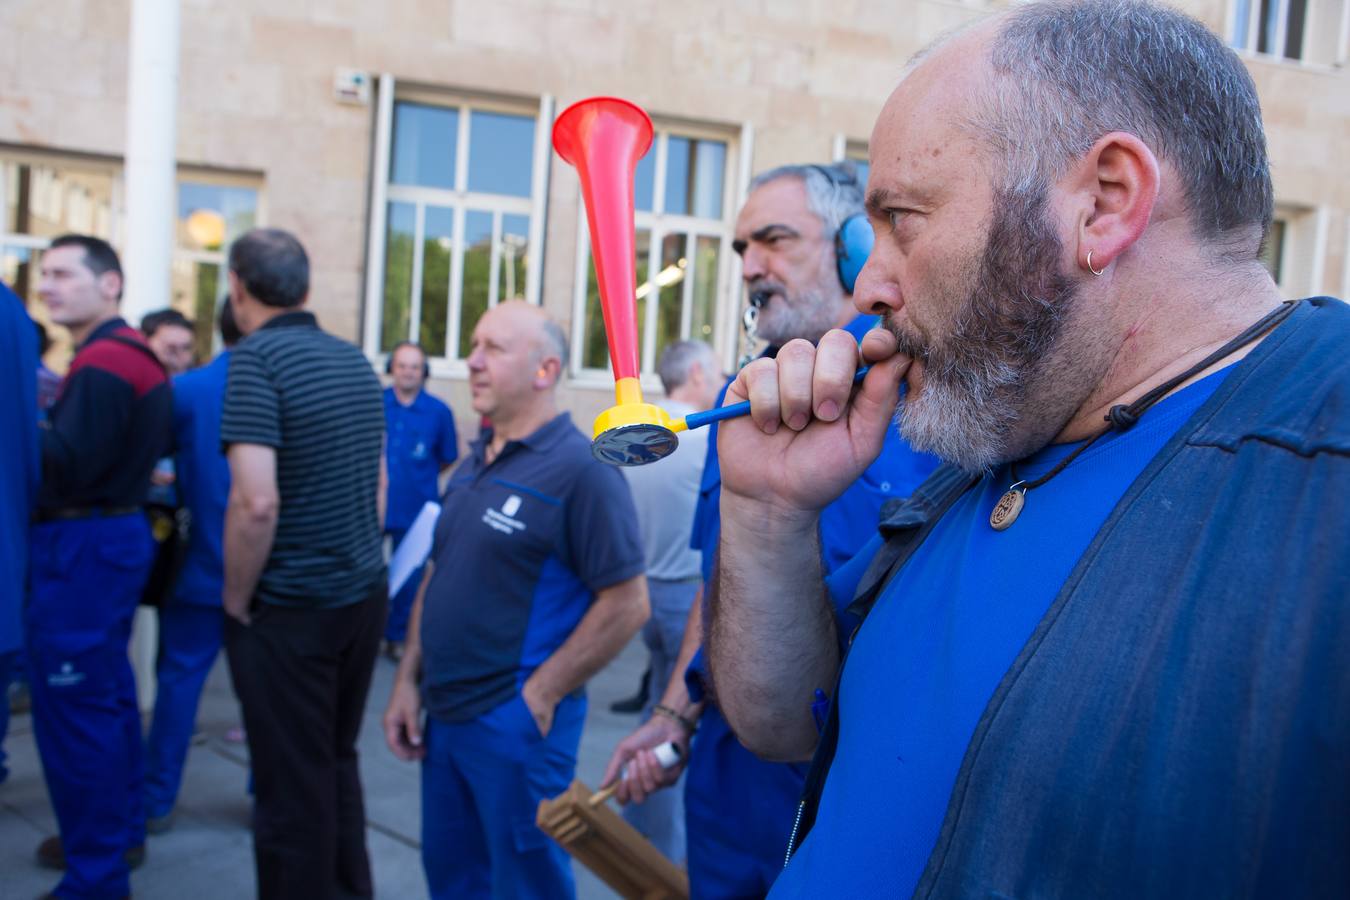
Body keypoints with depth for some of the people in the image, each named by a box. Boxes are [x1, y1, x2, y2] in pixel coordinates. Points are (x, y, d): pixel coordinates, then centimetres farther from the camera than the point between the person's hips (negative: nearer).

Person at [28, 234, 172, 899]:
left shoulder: (101, 363, -17)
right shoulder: (130, 353, 15)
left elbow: (62, 465, -23)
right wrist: (43, 416, 5)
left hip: (81, 547, -11)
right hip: (115, 533, 11)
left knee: (70, 707, -3)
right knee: (107, 692, 19)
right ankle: (120, 831, 32)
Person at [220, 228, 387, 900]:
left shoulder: (256, 358, -14)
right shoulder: (354, 359, 8)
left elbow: (256, 502, -23)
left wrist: (236, 602, -10)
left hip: (289, 610, -7)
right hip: (364, 596, 7)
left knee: (292, 784, 7)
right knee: (337, 762, 21)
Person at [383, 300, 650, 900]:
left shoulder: (580, 469, -16)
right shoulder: (473, 464, 10)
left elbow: (627, 603, -19)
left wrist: (541, 695, -16)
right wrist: (408, 679, 10)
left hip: (515, 722, -7)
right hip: (442, 715, 8)